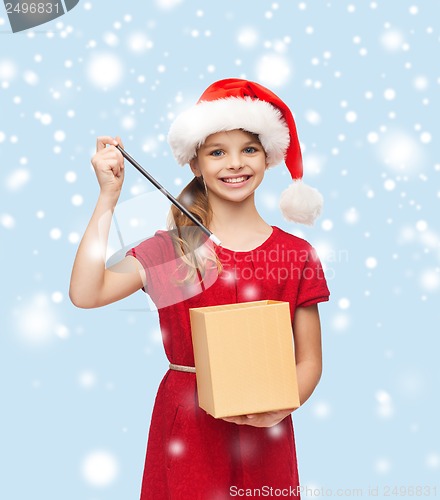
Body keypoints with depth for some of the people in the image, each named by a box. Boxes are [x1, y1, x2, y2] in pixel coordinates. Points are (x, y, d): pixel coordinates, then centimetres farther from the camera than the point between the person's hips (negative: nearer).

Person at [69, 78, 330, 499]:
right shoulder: (170, 248, -3)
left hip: (264, 437, 1)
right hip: (186, 430, 0)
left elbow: (309, 360, 2)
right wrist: (108, 197, -16)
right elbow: (85, 294, -17)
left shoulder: (296, 256, -2)